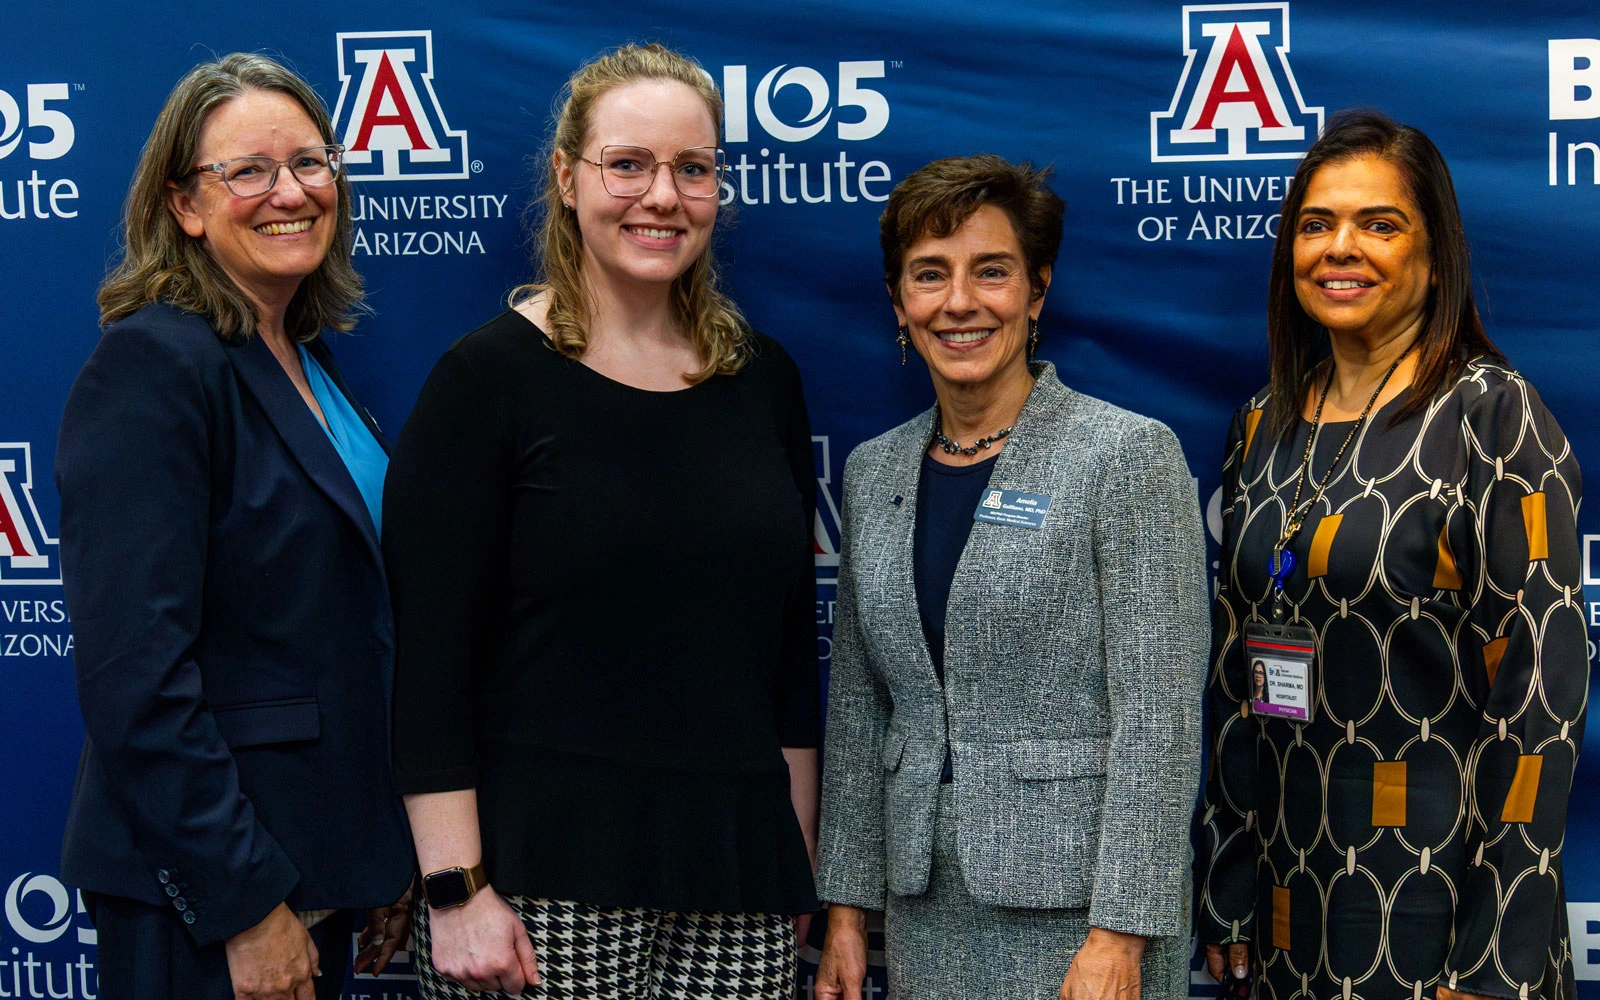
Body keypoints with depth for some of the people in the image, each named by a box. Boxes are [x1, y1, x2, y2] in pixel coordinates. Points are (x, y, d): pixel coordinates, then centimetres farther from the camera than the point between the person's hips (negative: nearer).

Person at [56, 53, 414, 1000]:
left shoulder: (306, 358, 9)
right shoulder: (151, 366, -17)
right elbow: (134, 673, -22)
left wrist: (391, 855, 13)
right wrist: (245, 904, -20)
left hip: (317, 864, 8)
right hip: (197, 889, -8)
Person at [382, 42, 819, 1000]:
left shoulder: (765, 380, 8)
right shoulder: (489, 377, -5)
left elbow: (792, 643, 12)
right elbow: (429, 659, -9)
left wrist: (798, 862, 11)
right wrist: (455, 889, -13)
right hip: (542, 879, -4)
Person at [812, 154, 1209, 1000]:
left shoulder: (1130, 455, -8)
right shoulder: (874, 472, 8)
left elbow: (1159, 716, -13)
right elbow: (857, 708, 11)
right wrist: (847, 905, 10)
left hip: (1075, 907, -5)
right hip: (926, 913, 5)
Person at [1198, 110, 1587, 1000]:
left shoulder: (1493, 415, -10)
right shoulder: (1265, 429, 7)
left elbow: (1541, 684, -13)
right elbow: (1233, 673, 10)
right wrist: (1227, 899, 7)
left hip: (1431, 884, -5)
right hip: (1289, 884, 5)